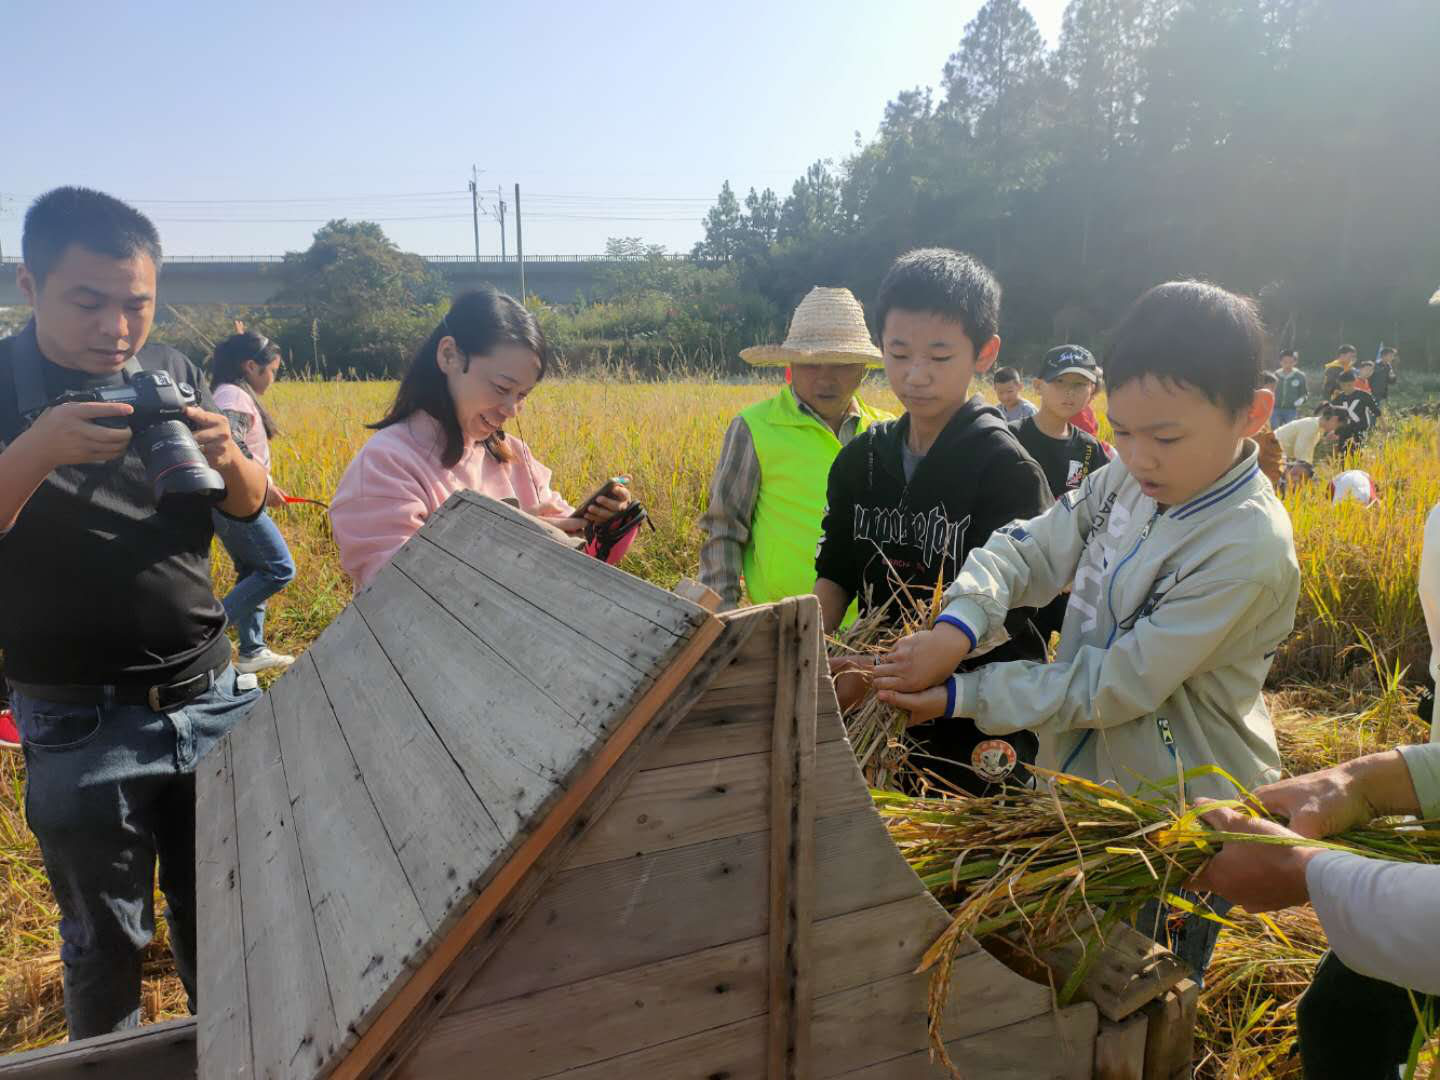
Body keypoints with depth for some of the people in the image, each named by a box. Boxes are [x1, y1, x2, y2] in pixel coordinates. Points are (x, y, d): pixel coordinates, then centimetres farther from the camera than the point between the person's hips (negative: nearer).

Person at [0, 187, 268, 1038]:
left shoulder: (172, 375, 2)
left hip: (212, 701, 3)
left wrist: (228, 457, -16)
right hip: (81, 726, -3)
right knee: (105, 945, 13)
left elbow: (251, 506, 5)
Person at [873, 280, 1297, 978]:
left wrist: (961, 697, -26)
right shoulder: (1127, 480, -6)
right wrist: (957, 627, -27)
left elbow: (1115, 684, -26)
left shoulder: (1249, 549, -27)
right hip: (1085, 776, 6)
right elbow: (1028, 550, -7)